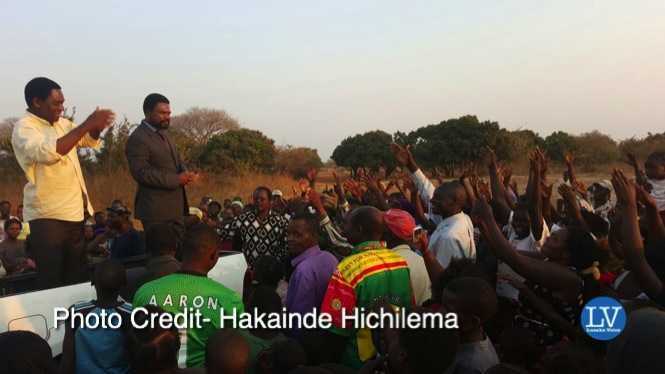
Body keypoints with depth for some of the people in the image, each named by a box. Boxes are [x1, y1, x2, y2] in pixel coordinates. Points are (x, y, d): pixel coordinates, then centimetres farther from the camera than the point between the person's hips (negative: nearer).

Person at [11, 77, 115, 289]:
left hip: (75, 212, 7)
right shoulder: (24, 128, -10)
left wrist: (97, 125, -1)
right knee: (50, 281, -5)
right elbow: (49, 152, -29)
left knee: (76, 277, 13)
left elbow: (90, 140, 23)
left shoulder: (62, 123, 12)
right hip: (48, 216, -7)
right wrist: (86, 124, -27)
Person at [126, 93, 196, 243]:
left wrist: (185, 174, -3)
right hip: (156, 210, -8)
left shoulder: (163, 134, 17)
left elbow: (177, 161, 21)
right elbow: (142, 173, -21)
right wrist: (176, 179, -20)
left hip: (175, 207, 9)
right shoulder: (137, 138, -12)